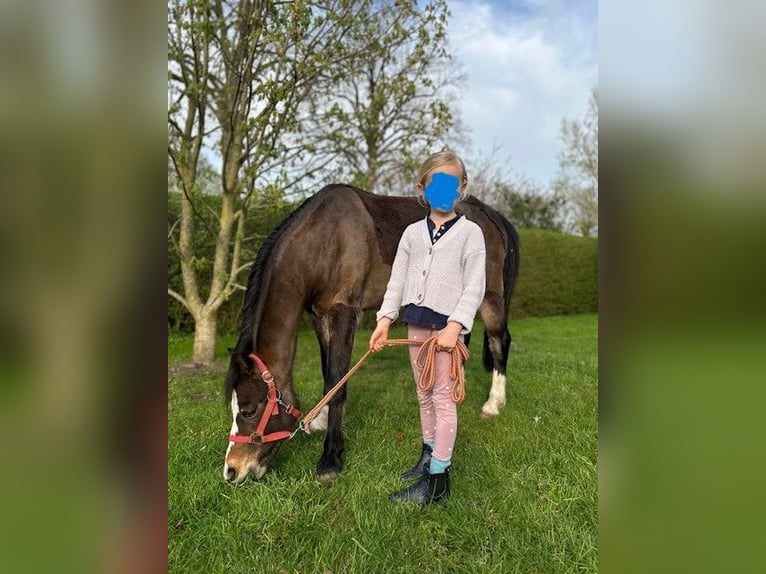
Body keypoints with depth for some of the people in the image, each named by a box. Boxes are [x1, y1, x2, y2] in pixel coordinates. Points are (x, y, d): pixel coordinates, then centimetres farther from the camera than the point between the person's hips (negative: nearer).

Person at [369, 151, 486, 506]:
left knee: (443, 399, -1)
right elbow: (397, 279, 8)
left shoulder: (470, 232, -4)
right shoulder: (413, 232, 9)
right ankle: (429, 456, 35)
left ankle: (437, 480, 8)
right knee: (424, 396, 17)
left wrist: (455, 326, -20)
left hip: (448, 325, -5)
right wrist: (385, 320, -1)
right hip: (416, 322, 5)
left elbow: (475, 286, -10)